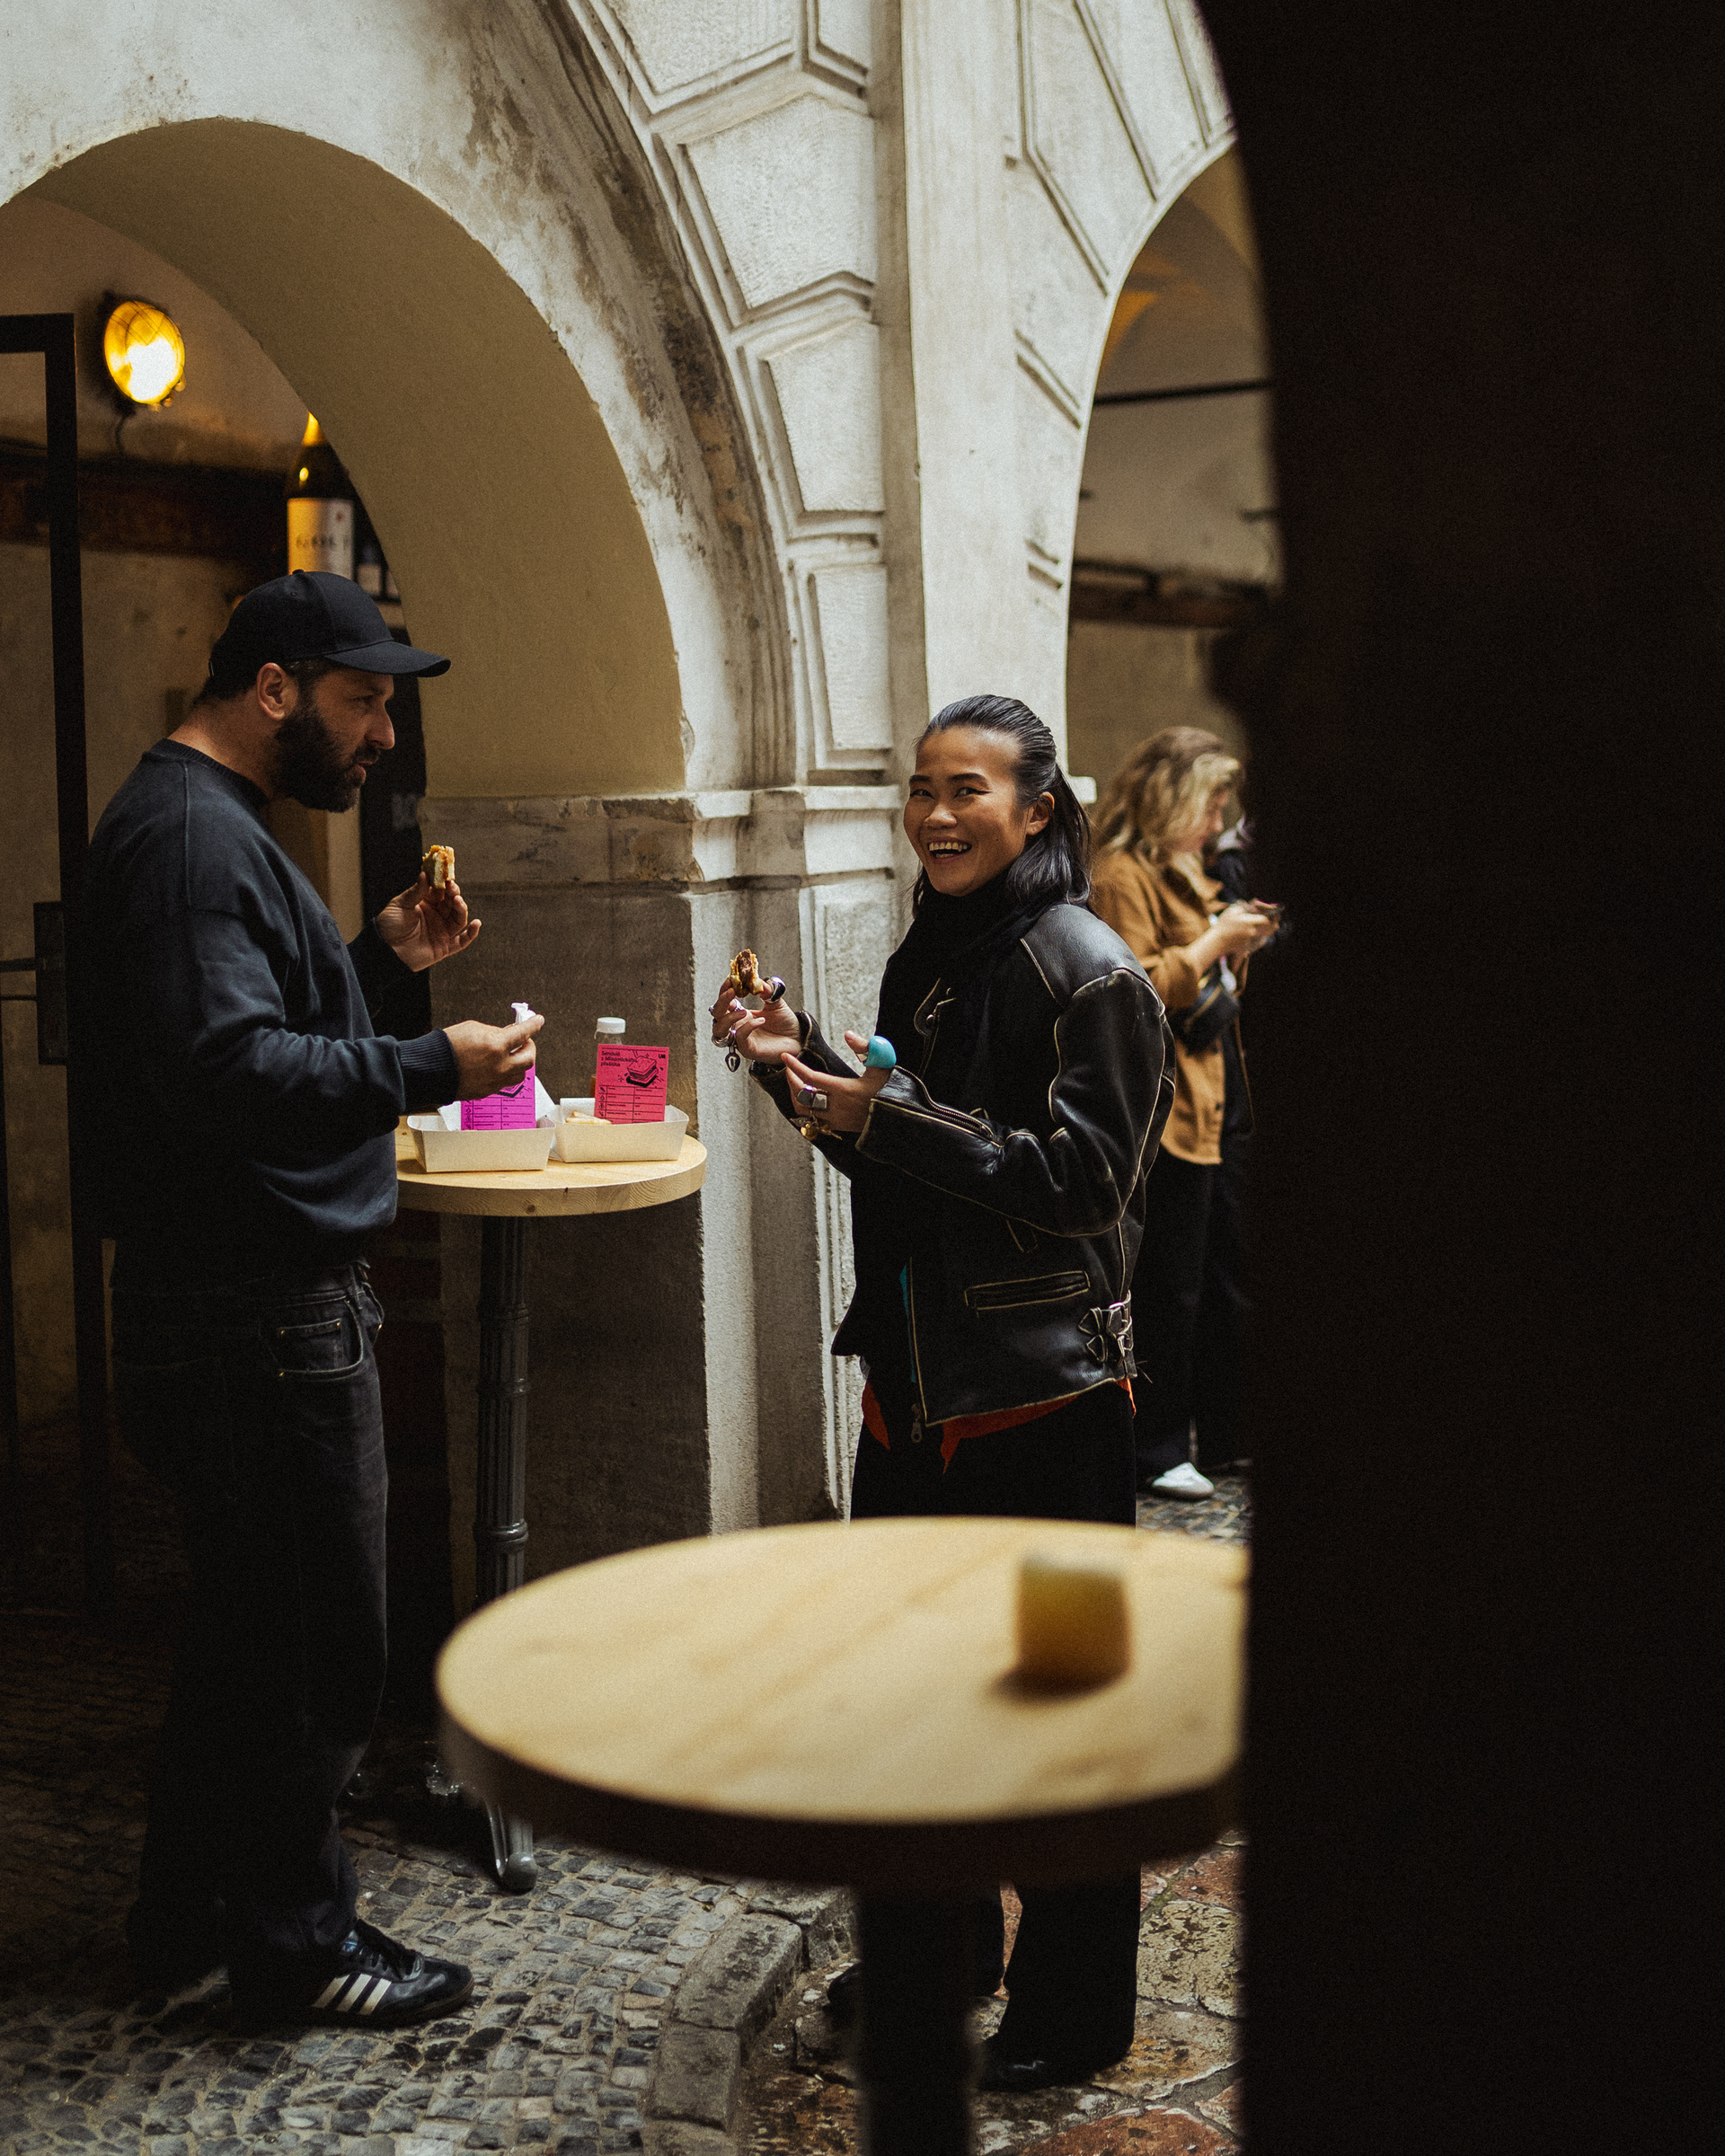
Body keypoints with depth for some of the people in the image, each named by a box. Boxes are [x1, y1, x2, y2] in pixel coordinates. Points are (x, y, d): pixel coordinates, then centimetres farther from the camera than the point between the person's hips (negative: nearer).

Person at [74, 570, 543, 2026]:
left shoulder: (215, 826, 18)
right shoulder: (189, 831, -17)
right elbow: (221, 1068, -28)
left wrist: (380, 962, 12)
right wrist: (424, 1069, -26)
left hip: (253, 1295, 11)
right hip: (258, 1310, -11)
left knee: (250, 1619, 19)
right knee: (317, 1638, 1)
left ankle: (191, 1914, 32)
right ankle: (295, 1943, 16)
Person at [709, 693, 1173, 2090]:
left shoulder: (1086, 972, -13)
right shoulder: (928, 955, 11)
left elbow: (1087, 1179, -19)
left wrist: (890, 1118, -24)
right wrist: (802, 1064, 1)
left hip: (1042, 1396, -8)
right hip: (916, 1378, 8)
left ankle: (1075, 2012, 21)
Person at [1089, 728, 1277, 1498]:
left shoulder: (1184, 871, 19)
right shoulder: (1122, 877, -13)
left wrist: (1237, 945, 9)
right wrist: (1213, 941, -17)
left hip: (1222, 1096, 10)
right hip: (1170, 1107, -10)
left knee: (1230, 1276, 15)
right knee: (1171, 1286, -3)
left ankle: (1228, 1436, 25)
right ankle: (1157, 1453, 6)